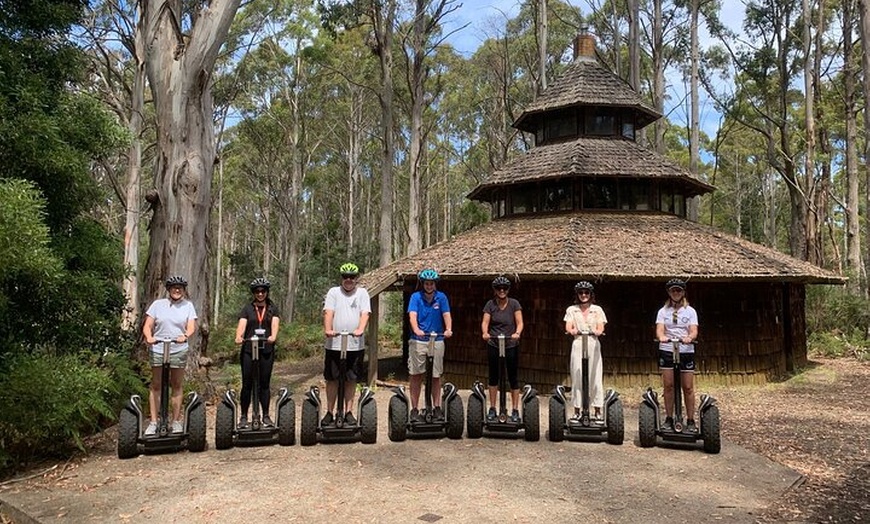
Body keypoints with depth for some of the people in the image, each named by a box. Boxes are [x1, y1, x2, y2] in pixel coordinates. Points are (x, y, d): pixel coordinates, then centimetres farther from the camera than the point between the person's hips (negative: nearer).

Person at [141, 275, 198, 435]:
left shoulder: (188, 305, 7)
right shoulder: (158, 304, 7)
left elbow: (192, 326, -3)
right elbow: (147, 325, 1)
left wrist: (185, 336, -24)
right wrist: (149, 337, -19)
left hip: (179, 350, 0)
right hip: (158, 350, 0)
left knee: (176, 385, 7)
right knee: (156, 386, 2)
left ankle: (176, 421, 14)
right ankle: (154, 422, 7)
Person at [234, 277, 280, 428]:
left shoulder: (273, 308, 9)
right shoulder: (247, 308, 7)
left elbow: (275, 324, -7)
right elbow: (241, 324, -7)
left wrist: (273, 336, -28)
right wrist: (239, 337, -28)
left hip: (267, 351, 0)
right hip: (248, 350, 0)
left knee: (264, 383, 5)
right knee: (247, 384, 0)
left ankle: (266, 416, 14)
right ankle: (243, 417, 9)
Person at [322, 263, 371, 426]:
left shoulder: (362, 293, 8)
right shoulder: (333, 292, 6)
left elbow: (365, 313, -5)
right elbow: (328, 312, -7)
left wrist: (360, 329, -24)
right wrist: (328, 329, -25)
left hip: (355, 344, 0)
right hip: (334, 344, 0)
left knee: (351, 380, 8)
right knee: (332, 379, 6)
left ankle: (348, 412, 18)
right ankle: (329, 412, 17)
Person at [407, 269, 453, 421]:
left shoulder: (441, 297, 2)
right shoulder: (416, 297, -3)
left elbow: (446, 315, -8)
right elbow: (412, 316, -15)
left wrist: (448, 330, -28)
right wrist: (416, 330, -35)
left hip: (437, 340, 1)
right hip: (418, 341, -1)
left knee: (436, 376, 7)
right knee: (416, 375, 3)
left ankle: (437, 407, 17)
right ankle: (414, 409, 11)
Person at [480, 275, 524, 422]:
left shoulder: (514, 303, -2)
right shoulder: (490, 304, 2)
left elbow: (520, 322, -8)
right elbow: (485, 322, -6)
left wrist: (517, 333, -29)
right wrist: (485, 333, -26)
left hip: (511, 345, -2)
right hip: (493, 345, 2)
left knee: (513, 377, 3)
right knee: (493, 377, 9)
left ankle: (515, 410, 11)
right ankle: (492, 409, 20)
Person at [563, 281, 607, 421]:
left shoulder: (597, 309, 12)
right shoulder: (571, 310, 12)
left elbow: (600, 328, 2)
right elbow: (568, 327, 1)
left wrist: (597, 332, -21)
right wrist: (573, 331, -23)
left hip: (593, 345, 0)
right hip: (578, 345, 0)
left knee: (595, 378, -3)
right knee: (577, 377, -3)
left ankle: (597, 411, 3)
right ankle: (577, 411, 3)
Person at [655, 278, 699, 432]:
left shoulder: (690, 311, 9)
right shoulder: (663, 311, 9)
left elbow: (694, 331, -3)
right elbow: (659, 329, -4)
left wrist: (689, 338, -26)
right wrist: (661, 337, -28)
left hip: (686, 351, 0)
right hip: (667, 351, 0)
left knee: (688, 387, -1)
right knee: (668, 385, 0)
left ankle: (691, 421, 7)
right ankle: (669, 419, 9)